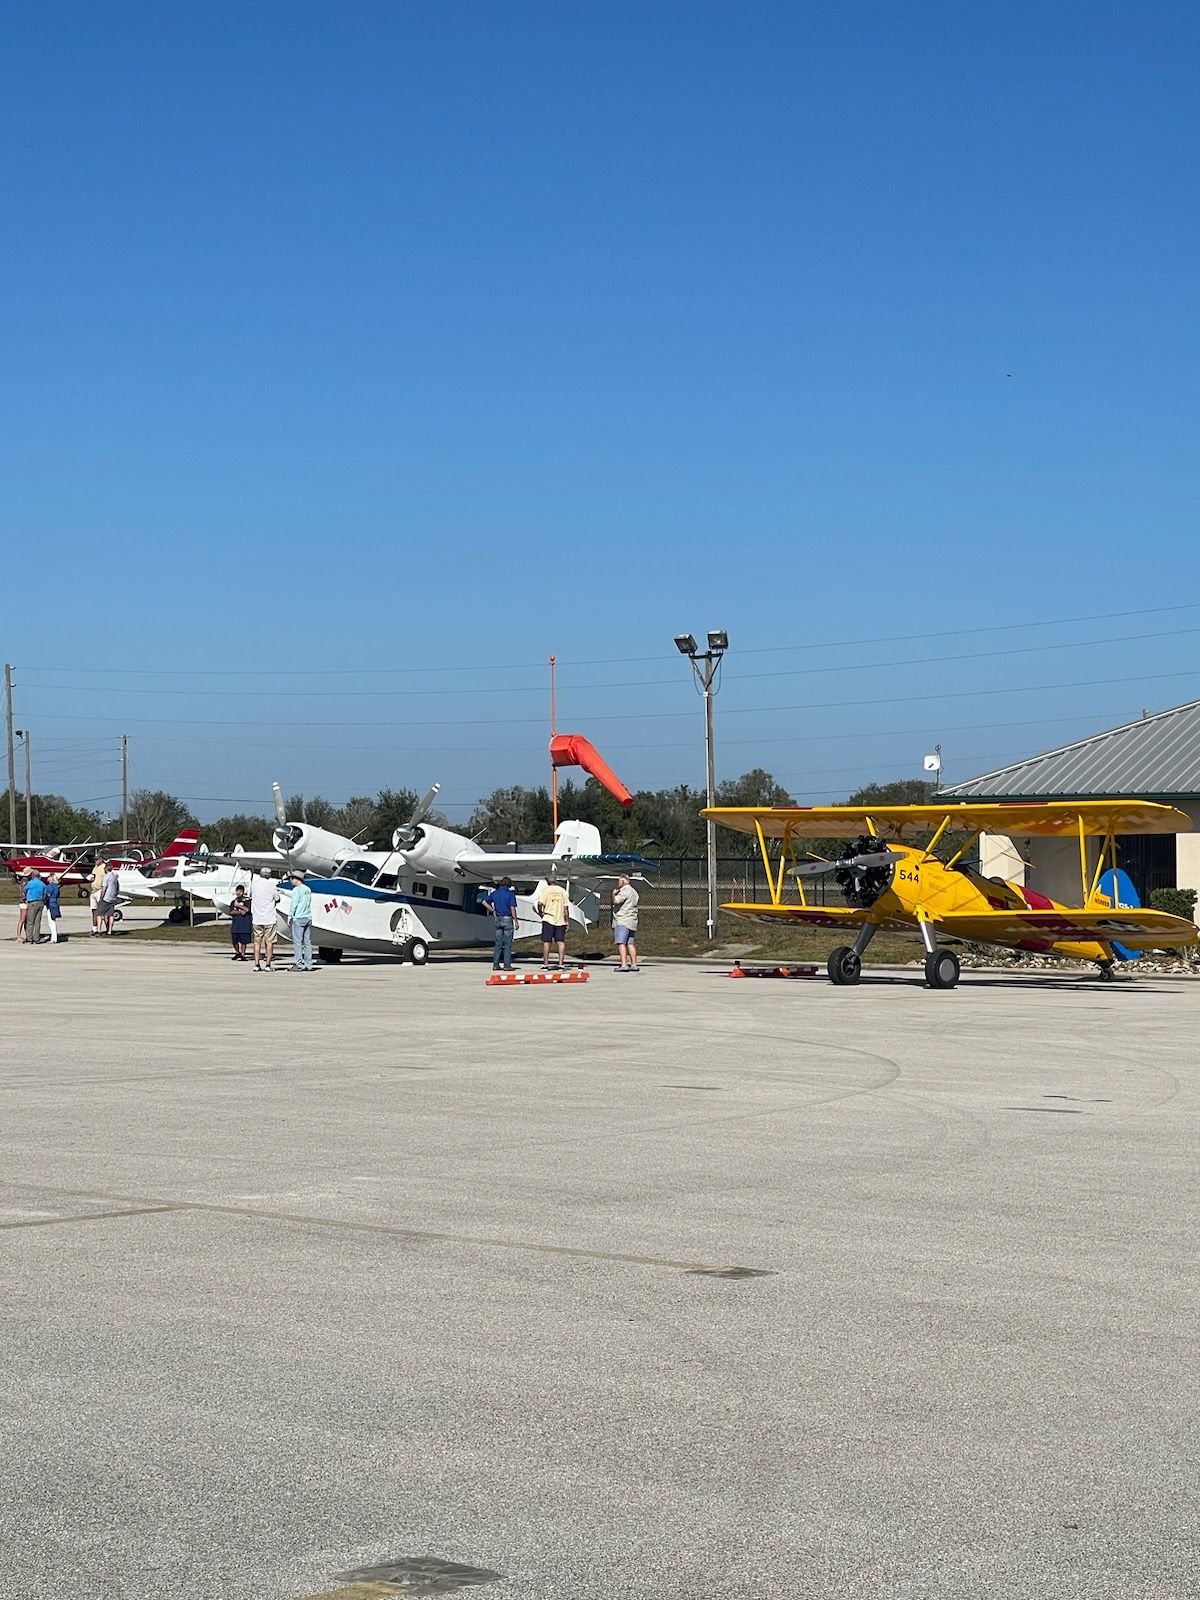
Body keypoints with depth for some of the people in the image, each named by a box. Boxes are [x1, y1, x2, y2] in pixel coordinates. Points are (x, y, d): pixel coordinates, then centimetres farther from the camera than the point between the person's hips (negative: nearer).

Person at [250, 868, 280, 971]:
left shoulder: (253, 884, 2)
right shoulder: (271, 885, -8)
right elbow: (277, 899, 1)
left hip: (257, 919, 3)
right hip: (269, 918, -3)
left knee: (257, 942, 7)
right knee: (269, 942, 2)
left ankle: (257, 964, 4)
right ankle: (268, 964, -2)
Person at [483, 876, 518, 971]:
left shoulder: (495, 893, 7)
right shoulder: (510, 894, -8)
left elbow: (485, 902, 9)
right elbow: (512, 909, -12)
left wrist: (493, 911, 12)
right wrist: (516, 922, -7)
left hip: (498, 920, 5)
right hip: (507, 919, -5)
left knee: (498, 943, 9)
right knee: (508, 943, -1)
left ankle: (495, 964, 7)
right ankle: (507, 965, -2)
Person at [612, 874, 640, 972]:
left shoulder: (625, 890, -9)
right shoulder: (633, 891, 23)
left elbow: (616, 901, -20)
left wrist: (614, 894, 0)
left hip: (622, 921, -10)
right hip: (631, 922, 10)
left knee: (621, 943, -15)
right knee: (630, 943, 12)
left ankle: (624, 964, -24)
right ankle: (634, 964, 11)